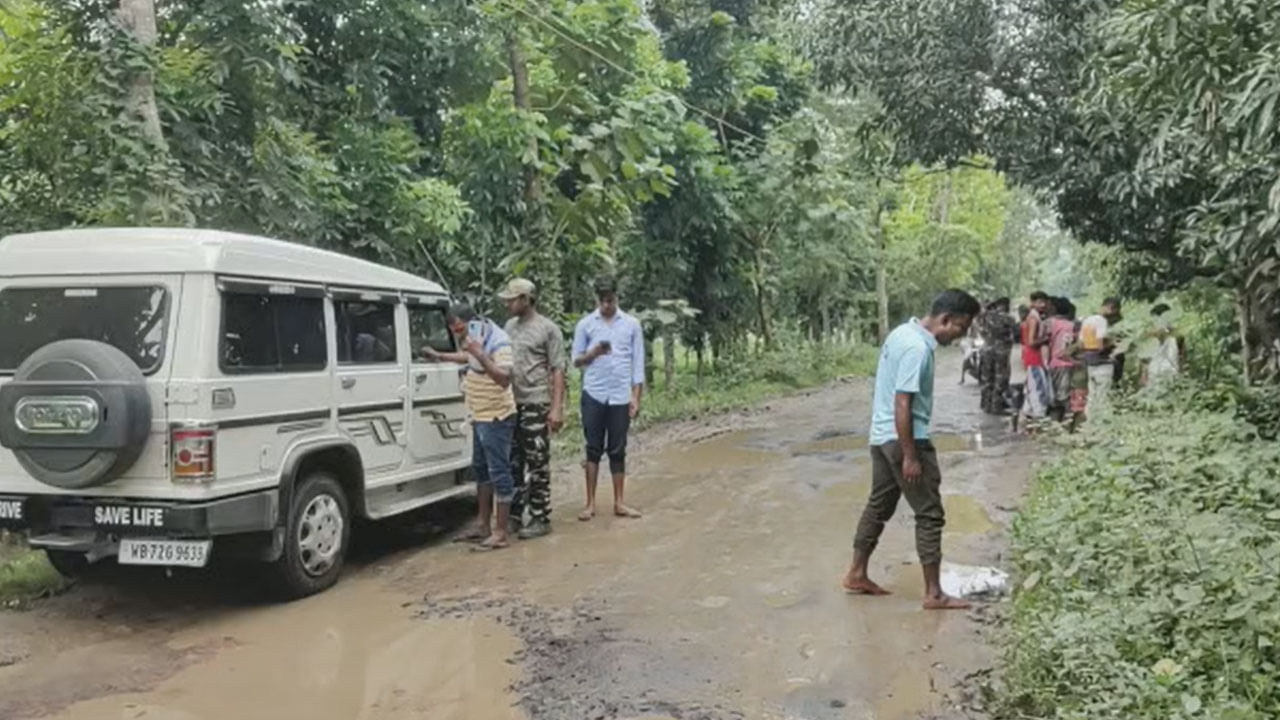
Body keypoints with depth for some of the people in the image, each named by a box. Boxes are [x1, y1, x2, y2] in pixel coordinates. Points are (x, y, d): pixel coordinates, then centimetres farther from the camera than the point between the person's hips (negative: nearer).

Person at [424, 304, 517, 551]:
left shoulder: (498, 342, -19)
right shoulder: (475, 341, 9)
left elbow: (504, 378, -31)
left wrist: (480, 355, -37)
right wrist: (439, 356, 34)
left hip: (496, 417, -10)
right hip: (480, 416, 10)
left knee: (499, 472, -6)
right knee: (481, 469, 16)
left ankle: (501, 533, -3)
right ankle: (483, 525, 27)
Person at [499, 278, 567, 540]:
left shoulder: (548, 329, -6)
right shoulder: (510, 326, 13)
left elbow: (557, 371, -8)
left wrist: (557, 408, -15)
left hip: (535, 405, -7)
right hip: (511, 404, 7)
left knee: (538, 465, -1)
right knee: (513, 462, 12)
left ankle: (540, 519, 6)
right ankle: (514, 514, 23)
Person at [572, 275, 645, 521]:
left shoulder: (632, 324, 4)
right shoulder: (585, 324, 3)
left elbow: (638, 363, 4)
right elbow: (576, 361, 5)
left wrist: (636, 397, -2)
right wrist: (593, 353, -15)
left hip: (621, 397, 0)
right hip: (594, 395, 0)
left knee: (618, 451, 6)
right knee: (594, 449, 4)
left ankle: (619, 503, 14)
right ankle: (590, 503, 10)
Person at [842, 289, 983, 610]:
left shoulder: (902, 332, 8)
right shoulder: (917, 348, -23)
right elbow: (902, 404, -25)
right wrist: (910, 456, -22)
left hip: (882, 436, 10)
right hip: (904, 439, -10)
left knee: (878, 506, 18)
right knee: (930, 515, -1)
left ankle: (856, 574, 27)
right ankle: (933, 593, 6)